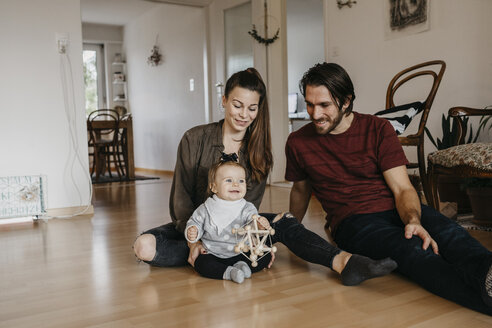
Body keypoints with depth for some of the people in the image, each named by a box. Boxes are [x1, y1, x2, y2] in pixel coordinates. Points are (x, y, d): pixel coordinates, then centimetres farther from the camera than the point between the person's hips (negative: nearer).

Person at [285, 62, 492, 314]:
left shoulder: (378, 129, 3)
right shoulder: (298, 143, 5)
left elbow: (402, 189, -4)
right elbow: (301, 190, 24)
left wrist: (413, 221, -25)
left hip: (396, 210, 2)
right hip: (352, 221, -2)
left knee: (447, 232, -34)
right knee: (412, 250, -36)